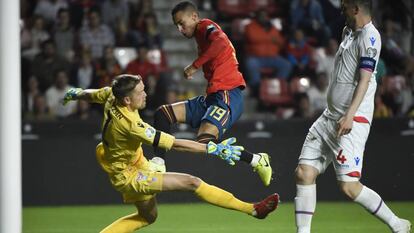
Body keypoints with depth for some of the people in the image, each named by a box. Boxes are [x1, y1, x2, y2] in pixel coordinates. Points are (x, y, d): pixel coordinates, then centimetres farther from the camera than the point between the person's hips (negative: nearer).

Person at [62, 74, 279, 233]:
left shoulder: (111, 96, -13)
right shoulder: (131, 126, -36)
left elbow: (89, 94, 11)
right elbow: (175, 144, -35)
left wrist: (73, 94, 36)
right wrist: (214, 148, -34)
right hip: (129, 176, -10)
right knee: (192, 182, -16)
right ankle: (253, 209, -15)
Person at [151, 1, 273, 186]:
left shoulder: (206, 26, -5)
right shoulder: (200, 35, 24)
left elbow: (221, 43, -27)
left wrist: (195, 66, -21)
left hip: (227, 96, -10)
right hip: (212, 97, 10)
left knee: (204, 142, -27)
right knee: (162, 114, 6)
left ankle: (257, 160, -13)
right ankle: (158, 164, 0)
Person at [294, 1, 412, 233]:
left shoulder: (370, 36, -11)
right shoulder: (349, 31, 16)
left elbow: (364, 79, -20)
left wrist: (350, 115, -30)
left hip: (352, 121, -9)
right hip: (330, 116, 9)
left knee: (349, 186, -13)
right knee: (304, 173, -1)